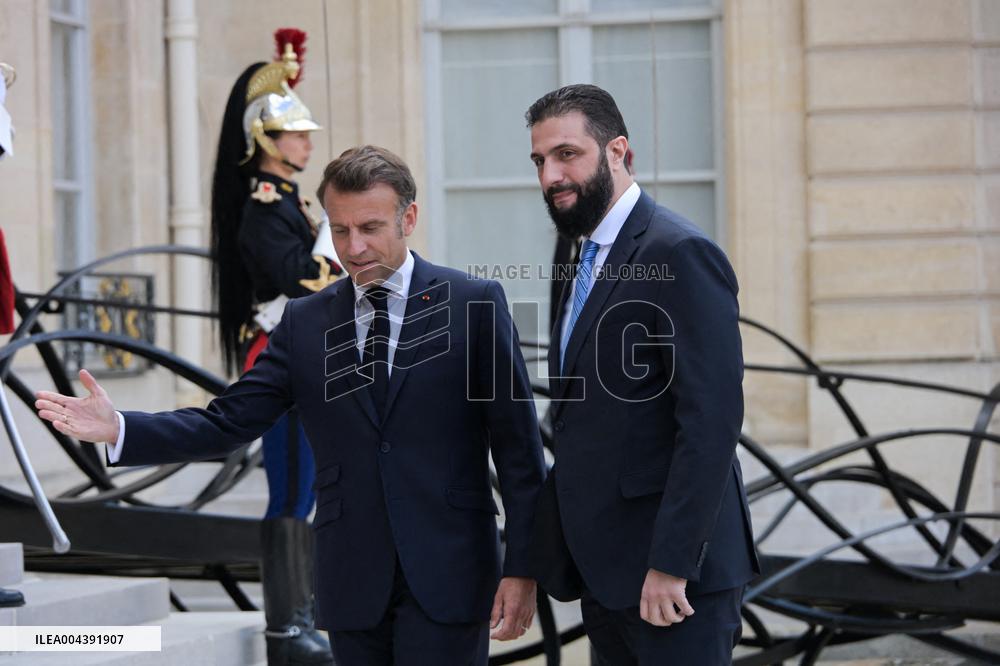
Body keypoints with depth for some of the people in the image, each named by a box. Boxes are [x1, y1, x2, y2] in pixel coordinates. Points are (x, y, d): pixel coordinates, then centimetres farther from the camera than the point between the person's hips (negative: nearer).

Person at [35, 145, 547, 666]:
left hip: (446, 576, -3)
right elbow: (229, 422, 4)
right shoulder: (305, 322, 9)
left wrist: (522, 568, -6)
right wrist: (118, 430, -10)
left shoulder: (474, 305, -1)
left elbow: (517, 447, -1)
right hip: (352, 581, 3)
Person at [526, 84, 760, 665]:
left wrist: (671, 564, -23)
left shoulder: (681, 254, -14)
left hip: (671, 572, -9)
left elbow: (711, 421, -21)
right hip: (604, 573, 9)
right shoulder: (592, 257, 16)